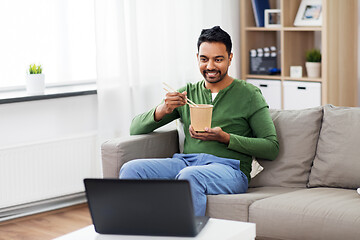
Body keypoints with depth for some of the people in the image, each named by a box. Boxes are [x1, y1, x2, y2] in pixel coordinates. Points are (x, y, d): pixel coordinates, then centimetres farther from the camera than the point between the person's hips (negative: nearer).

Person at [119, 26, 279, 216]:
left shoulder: (249, 95, 8)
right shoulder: (186, 93, 18)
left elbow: (272, 147, 0)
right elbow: (136, 129, 14)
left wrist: (224, 138, -12)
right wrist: (162, 110, -8)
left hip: (227, 167, -4)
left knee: (189, 176, -39)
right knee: (131, 169, -23)